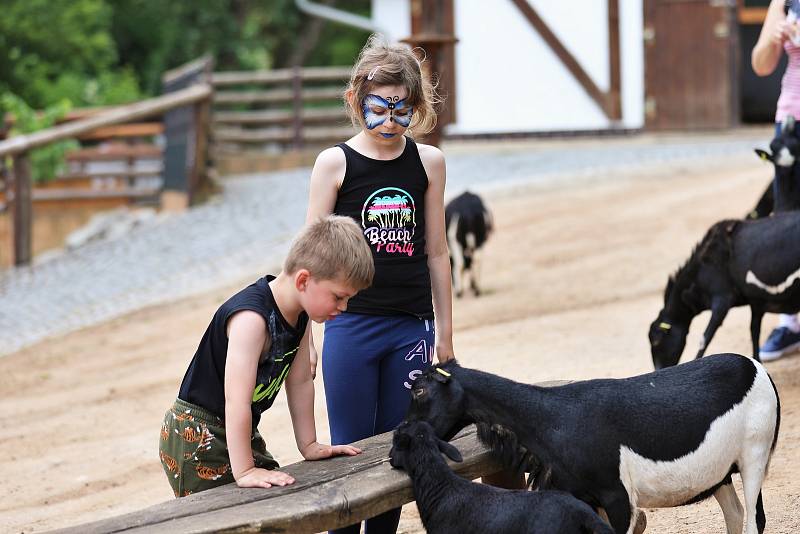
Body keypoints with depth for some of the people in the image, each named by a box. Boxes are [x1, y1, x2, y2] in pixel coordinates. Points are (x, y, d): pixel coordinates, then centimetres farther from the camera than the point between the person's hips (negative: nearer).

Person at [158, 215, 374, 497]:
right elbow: (236, 401, -34)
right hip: (195, 437, -9)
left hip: (238, 431, 9)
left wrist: (308, 445, 13)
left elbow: (300, 382, 11)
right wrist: (244, 471, -35)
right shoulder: (251, 318, -30)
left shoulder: (300, 315, 0)